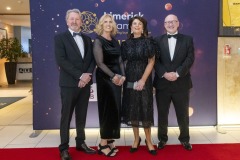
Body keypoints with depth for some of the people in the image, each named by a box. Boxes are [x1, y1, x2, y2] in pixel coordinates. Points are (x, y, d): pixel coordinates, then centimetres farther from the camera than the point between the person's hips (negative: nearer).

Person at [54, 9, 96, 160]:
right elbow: (61, 60, -13)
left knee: (82, 115, 13)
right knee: (66, 116, 4)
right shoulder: (60, 37, -2)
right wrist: (79, 75, -17)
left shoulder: (87, 39, 14)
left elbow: (92, 59, 9)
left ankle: (81, 142, 26)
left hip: (85, 83, 5)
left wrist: (88, 74, -10)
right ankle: (64, 148, 15)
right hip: (69, 83, -5)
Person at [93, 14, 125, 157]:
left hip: (117, 78, 6)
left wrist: (122, 75, -5)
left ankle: (109, 140, 19)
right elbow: (100, 63, -13)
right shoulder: (98, 41, -5)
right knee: (108, 109, -3)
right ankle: (103, 144, 8)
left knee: (115, 109, 8)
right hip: (105, 78, -6)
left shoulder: (115, 41, 13)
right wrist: (113, 76, -18)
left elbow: (120, 60, 9)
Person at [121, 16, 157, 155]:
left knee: (145, 109, 0)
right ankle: (136, 138, 22)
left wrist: (143, 80, -14)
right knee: (132, 109, 6)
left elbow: (151, 62, -5)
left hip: (144, 80, -2)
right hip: (130, 80, 3)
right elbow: (123, 62, 8)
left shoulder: (148, 42, 0)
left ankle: (148, 140, 15)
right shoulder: (126, 44, 8)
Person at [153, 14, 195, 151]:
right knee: (162, 114, 10)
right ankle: (162, 139, 27)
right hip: (162, 83, 0)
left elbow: (190, 59, -4)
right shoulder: (158, 40, 7)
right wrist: (164, 74, -16)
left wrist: (177, 73, -16)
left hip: (181, 83, 0)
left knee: (183, 114, 11)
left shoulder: (188, 39, 7)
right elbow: (155, 60, -2)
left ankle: (185, 139, 29)